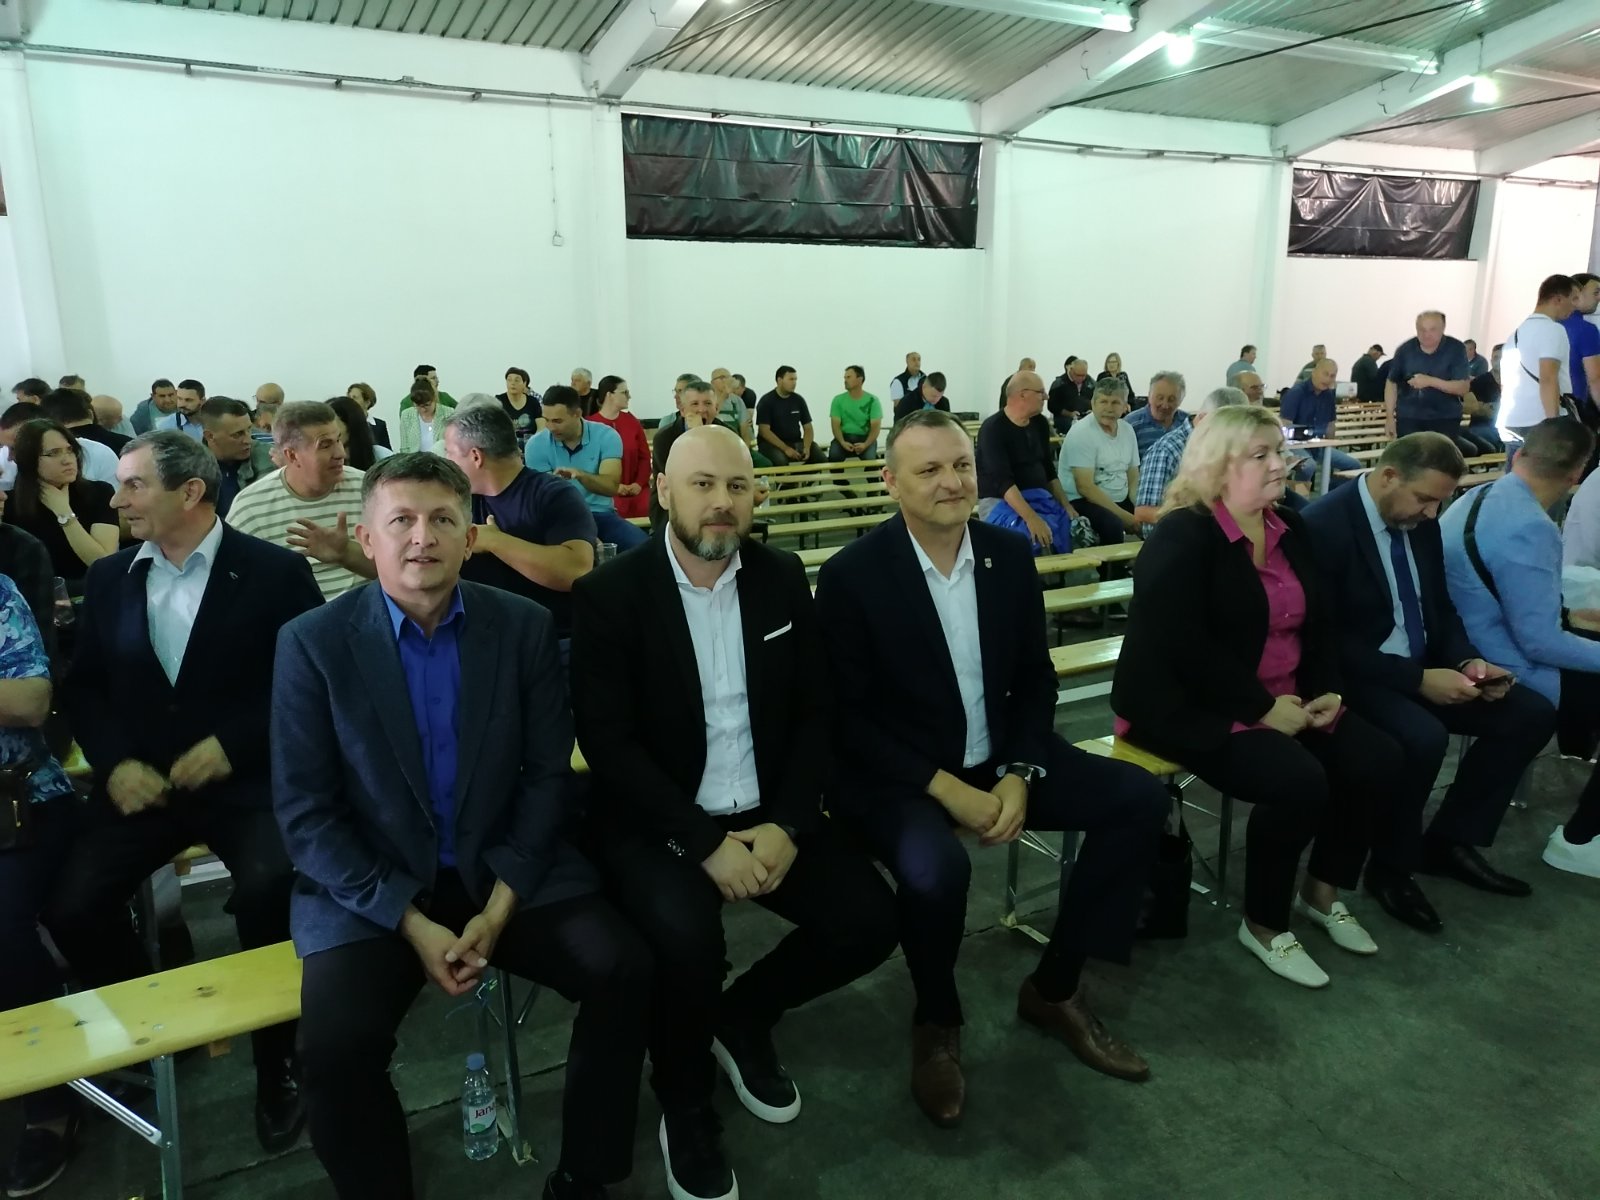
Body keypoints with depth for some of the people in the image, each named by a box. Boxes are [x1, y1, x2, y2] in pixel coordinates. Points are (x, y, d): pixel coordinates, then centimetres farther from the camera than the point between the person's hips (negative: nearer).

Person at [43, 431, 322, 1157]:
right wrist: (115, 762, -4)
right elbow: (83, 685, 13)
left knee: (269, 893, -28)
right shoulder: (109, 577, 10)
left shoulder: (275, 572, -5)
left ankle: (276, 1057, -2)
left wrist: (231, 744, -14)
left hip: (245, 780, -4)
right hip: (142, 781, 5)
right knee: (70, 907, -15)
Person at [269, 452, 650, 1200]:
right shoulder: (313, 643, -7)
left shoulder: (525, 627, -3)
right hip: (368, 890, -1)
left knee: (623, 969, -17)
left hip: (504, 869, 2)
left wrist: (499, 904, -13)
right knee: (336, 1043, -25)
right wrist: (411, 922, -16)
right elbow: (304, 813, -8)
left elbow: (548, 774, -1)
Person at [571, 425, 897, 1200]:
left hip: (766, 813, 5)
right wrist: (704, 841, -22)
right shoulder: (609, 594, -11)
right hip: (655, 820, -4)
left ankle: (743, 1017, 20)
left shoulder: (783, 579, 2)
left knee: (869, 920, -11)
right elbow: (607, 742, -15)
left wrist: (788, 824, -12)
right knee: (686, 936, -30)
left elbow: (814, 713, 2)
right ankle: (685, 1105, 4)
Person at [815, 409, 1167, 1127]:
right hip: (893, 773, -6)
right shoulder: (852, 574, -15)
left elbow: (1035, 678, 5)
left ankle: (1054, 988, 10)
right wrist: (946, 789, -21)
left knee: (1140, 799, -7)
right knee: (935, 869, -35)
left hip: (997, 758, 6)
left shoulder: (1009, 554, 0)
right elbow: (849, 718, -14)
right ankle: (936, 1020, 1)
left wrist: (1019, 775, -11)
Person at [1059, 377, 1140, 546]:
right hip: (1082, 501, -7)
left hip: (1120, 500, 7)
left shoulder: (1127, 430, 8)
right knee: (1113, 525, -33)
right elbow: (1085, 487, -20)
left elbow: (1134, 479, 11)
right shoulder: (1081, 433, -13)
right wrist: (1124, 516, -22)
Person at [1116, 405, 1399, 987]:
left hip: (1285, 701, 8)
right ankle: (1264, 924, -2)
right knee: (1299, 780, -26)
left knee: (1376, 758, -6)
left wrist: (1326, 690, -4)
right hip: (1189, 706, -8)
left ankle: (1323, 890, 17)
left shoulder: (1288, 529, 11)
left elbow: (1321, 622, 14)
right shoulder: (1182, 536, -15)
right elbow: (1183, 646, -25)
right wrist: (1263, 707, -22)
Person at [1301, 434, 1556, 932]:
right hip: (1357, 676, -8)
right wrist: (1418, 679, -24)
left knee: (1531, 714, -2)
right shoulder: (1326, 525, -21)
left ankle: (1449, 840, 11)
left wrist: (1467, 661, -7)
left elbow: (1439, 608, 14)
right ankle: (1391, 868, -7)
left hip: (1424, 668, 9)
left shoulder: (1420, 522, 4)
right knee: (1423, 737, -33)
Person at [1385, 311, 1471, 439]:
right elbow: (1392, 382, 7)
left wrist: (1430, 381, -27)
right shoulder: (1405, 349, -4)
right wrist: (1389, 417, 3)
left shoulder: (1456, 349, -8)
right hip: (1408, 417, 1)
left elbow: (1464, 388, -13)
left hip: (1445, 418, -1)